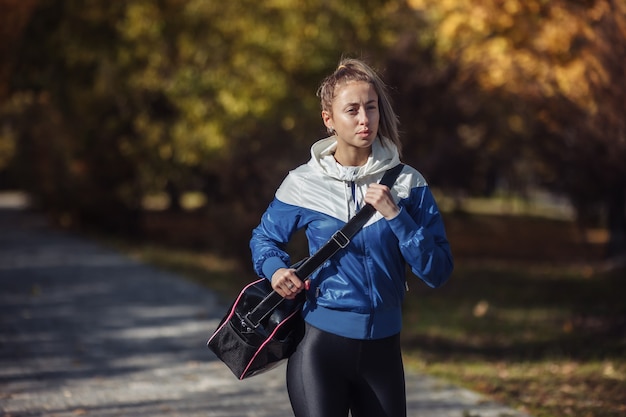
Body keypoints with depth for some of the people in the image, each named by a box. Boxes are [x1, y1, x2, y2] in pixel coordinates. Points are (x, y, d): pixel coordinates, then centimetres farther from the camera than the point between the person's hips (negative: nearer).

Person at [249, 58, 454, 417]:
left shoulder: (407, 183, -1)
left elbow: (438, 272, -6)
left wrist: (394, 215, -17)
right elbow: (265, 239, 15)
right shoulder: (304, 183, -2)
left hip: (382, 347, 2)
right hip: (320, 346, -2)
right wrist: (276, 269, -6)